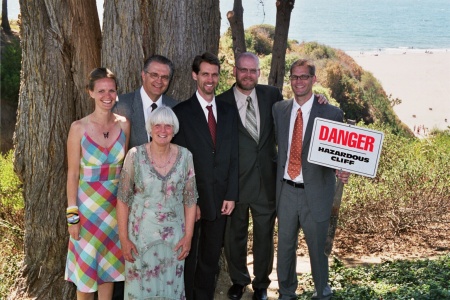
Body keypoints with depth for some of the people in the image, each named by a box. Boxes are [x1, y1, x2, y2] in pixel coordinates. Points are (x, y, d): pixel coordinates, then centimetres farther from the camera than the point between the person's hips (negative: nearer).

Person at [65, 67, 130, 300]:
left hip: (116, 203, 3)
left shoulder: (123, 124, -3)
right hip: (88, 203, -3)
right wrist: (72, 214, -10)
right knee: (86, 265, 9)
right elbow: (73, 174, -9)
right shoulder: (79, 128, -12)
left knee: (109, 263, 14)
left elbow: (125, 166, 6)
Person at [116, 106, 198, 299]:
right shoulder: (135, 155, -10)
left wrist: (188, 235, -2)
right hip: (141, 234, -1)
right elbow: (123, 199, -6)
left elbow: (190, 200, 1)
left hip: (174, 235, 1)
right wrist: (123, 237, -8)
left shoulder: (185, 157, -5)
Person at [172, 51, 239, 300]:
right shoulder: (181, 112, -4)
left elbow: (233, 156, 8)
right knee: (187, 258, 8)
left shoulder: (229, 112, 9)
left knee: (211, 258, 12)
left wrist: (231, 195, 1)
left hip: (220, 200, 4)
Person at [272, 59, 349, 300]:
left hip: (315, 192, -3)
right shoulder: (279, 110, 4)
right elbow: (278, 143, 9)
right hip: (286, 190, 3)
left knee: (317, 248, 12)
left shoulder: (331, 114, -8)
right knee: (285, 246, 15)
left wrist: (342, 171, -23)